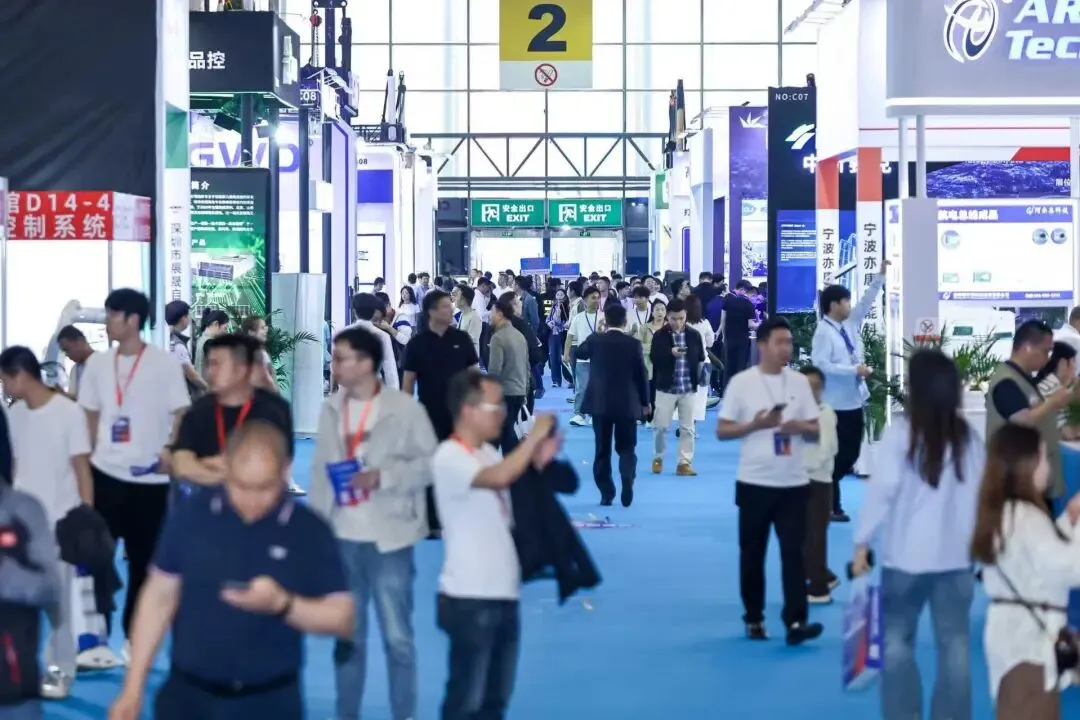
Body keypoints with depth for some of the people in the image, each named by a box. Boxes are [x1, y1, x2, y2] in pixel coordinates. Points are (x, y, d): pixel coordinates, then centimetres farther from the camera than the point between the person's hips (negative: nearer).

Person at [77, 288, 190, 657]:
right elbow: (90, 414, 14)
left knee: (143, 561, 8)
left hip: (150, 476, -2)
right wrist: (86, 454, 6)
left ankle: (134, 637, 21)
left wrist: (171, 449, -18)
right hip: (106, 473, 2)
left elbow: (182, 413, -3)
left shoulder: (164, 363, -5)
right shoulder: (97, 363, 6)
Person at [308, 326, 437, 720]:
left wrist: (384, 476, -18)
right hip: (341, 537, 4)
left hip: (388, 538, -4)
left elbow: (431, 463, -7)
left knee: (397, 636, 3)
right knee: (346, 635, 14)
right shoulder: (331, 409, 6)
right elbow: (320, 469, 8)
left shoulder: (405, 408, -8)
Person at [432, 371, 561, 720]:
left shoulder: (488, 454, 11)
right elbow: (500, 477, -32)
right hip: (470, 597, -8)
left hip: (503, 593, 8)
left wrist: (538, 462, 2)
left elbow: (510, 511, 15)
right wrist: (535, 435, -19)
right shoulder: (450, 457, -15)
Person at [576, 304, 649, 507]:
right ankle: (627, 490, -10)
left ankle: (606, 493, 7)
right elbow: (642, 374, -2)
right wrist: (645, 402, 10)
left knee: (602, 450, 9)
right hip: (627, 403, -1)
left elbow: (579, 353, 17)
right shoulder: (633, 344, -8)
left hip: (600, 403, 1)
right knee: (626, 448, 9)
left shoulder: (595, 340, -5)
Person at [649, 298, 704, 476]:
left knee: (687, 428, 4)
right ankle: (658, 458, 21)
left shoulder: (694, 335, 2)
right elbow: (653, 357, -13)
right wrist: (671, 353, -27)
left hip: (689, 388, 2)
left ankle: (684, 463, 10)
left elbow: (700, 358, 10)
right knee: (660, 426, 2)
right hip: (666, 387, -2)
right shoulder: (660, 335, -4)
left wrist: (696, 376, -1)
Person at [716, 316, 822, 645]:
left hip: (793, 482, 2)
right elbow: (722, 431, -2)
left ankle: (795, 622, -8)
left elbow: (816, 429, 9)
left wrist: (800, 426, -13)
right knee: (752, 553, 8)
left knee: (794, 551, -5)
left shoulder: (799, 381, 5)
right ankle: (754, 619, 19)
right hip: (754, 482, -2)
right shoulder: (741, 382, -4)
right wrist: (754, 424, -17)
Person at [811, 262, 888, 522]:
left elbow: (867, 301, 13)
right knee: (837, 454, -2)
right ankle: (830, 506, 9)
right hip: (836, 403, -8)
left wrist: (881, 276, 5)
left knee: (852, 452, 11)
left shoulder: (850, 324, 8)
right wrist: (855, 370, -21)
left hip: (854, 399, 8)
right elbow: (822, 365, -23)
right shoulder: (824, 332, -15)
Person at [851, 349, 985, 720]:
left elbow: (882, 488, -10)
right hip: (956, 554, 3)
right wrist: (979, 543, 16)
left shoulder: (902, 431, -9)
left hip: (907, 554, -2)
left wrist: (862, 543, -3)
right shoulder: (968, 437, 2)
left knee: (897, 639, 12)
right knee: (954, 643, 7)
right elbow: (980, 494, 6)